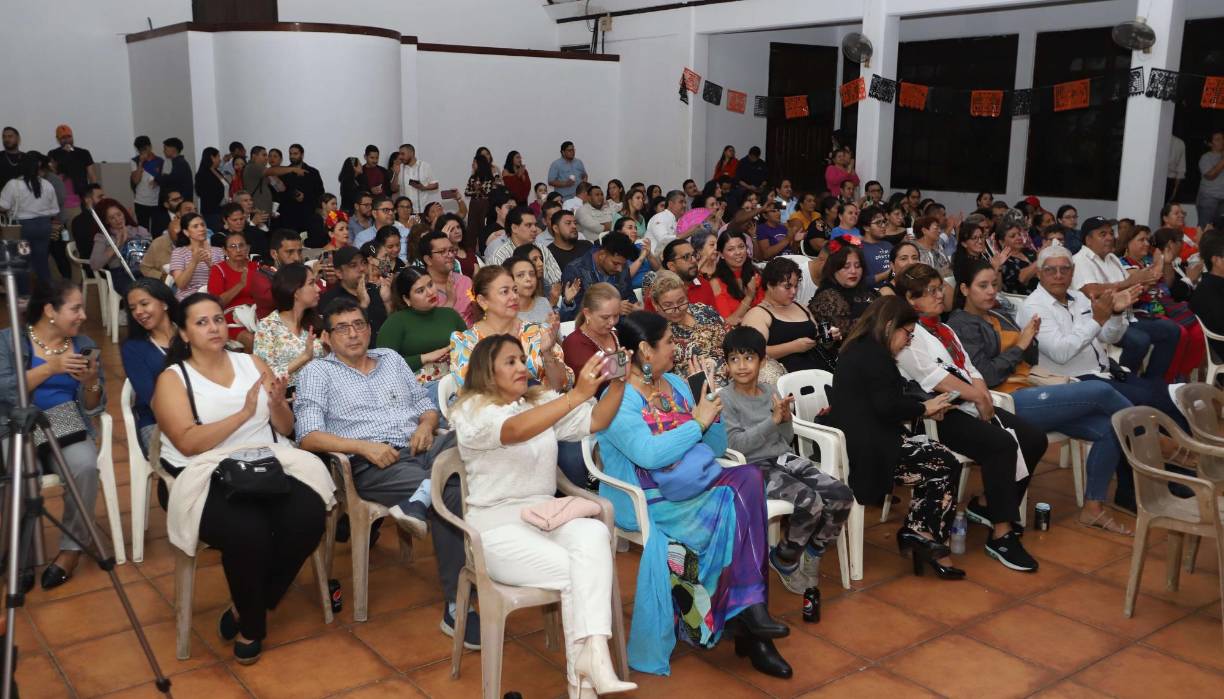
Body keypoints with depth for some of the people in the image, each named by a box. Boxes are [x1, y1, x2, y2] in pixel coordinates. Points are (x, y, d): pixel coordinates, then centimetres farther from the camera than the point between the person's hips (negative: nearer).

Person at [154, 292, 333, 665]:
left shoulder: (253, 363, 17)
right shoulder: (172, 378, 5)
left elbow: (285, 429, 16)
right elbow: (188, 443, -10)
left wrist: (277, 403, -5)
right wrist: (244, 413, -16)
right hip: (209, 475, -4)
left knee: (308, 516, -27)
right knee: (248, 532, -34)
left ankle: (245, 609, -2)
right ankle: (252, 625, -3)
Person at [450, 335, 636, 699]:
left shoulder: (541, 401, 15)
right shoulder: (473, 411, -7)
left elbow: (595, 421, 8)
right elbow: (516, 430, -28)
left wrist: (618, 383, -11)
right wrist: (577, 394, -38)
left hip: (546, 514, 5)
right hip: (498, 526, -5)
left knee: (595, 533, -29)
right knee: (574, 571, -25)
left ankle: (592, 654, -37)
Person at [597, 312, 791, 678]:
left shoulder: (677, 384, 15)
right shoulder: (618, 400, -8)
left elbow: (716, 448, 16)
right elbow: (649, 454, -25)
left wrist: (712, 412, -3)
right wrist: (697, 422, -15)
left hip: (695, 485, 7)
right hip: (648, 503, -7)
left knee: (749, 476, -21)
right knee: (732, 510, -25)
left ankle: (747, 616, -16)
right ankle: (747, 610, -10)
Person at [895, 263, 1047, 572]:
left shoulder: (944, 330, 25)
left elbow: (970, 368, 17)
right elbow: (932, 376, -15)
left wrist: (984, 395, -3)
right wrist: (977, 397, -14)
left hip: (971, 406, 9)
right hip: (938, 414, -9)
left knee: (1035, 439, -5)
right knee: (1001, 444, -29)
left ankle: (988, 506, 8)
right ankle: (1001, 535, -23)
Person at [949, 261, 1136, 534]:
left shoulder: (1001, 315, 20)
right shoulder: (961, 325, -3)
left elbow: (1030, 361, 21)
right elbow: (985, 376, -13)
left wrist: (1031, 338, 1)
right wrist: (1019, 345, -8)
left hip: (1030, 391, 8)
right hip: (1009, 402, -8)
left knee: (1108, 427, -10)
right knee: (1100, 391, -17)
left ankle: (1093, 507, -1)